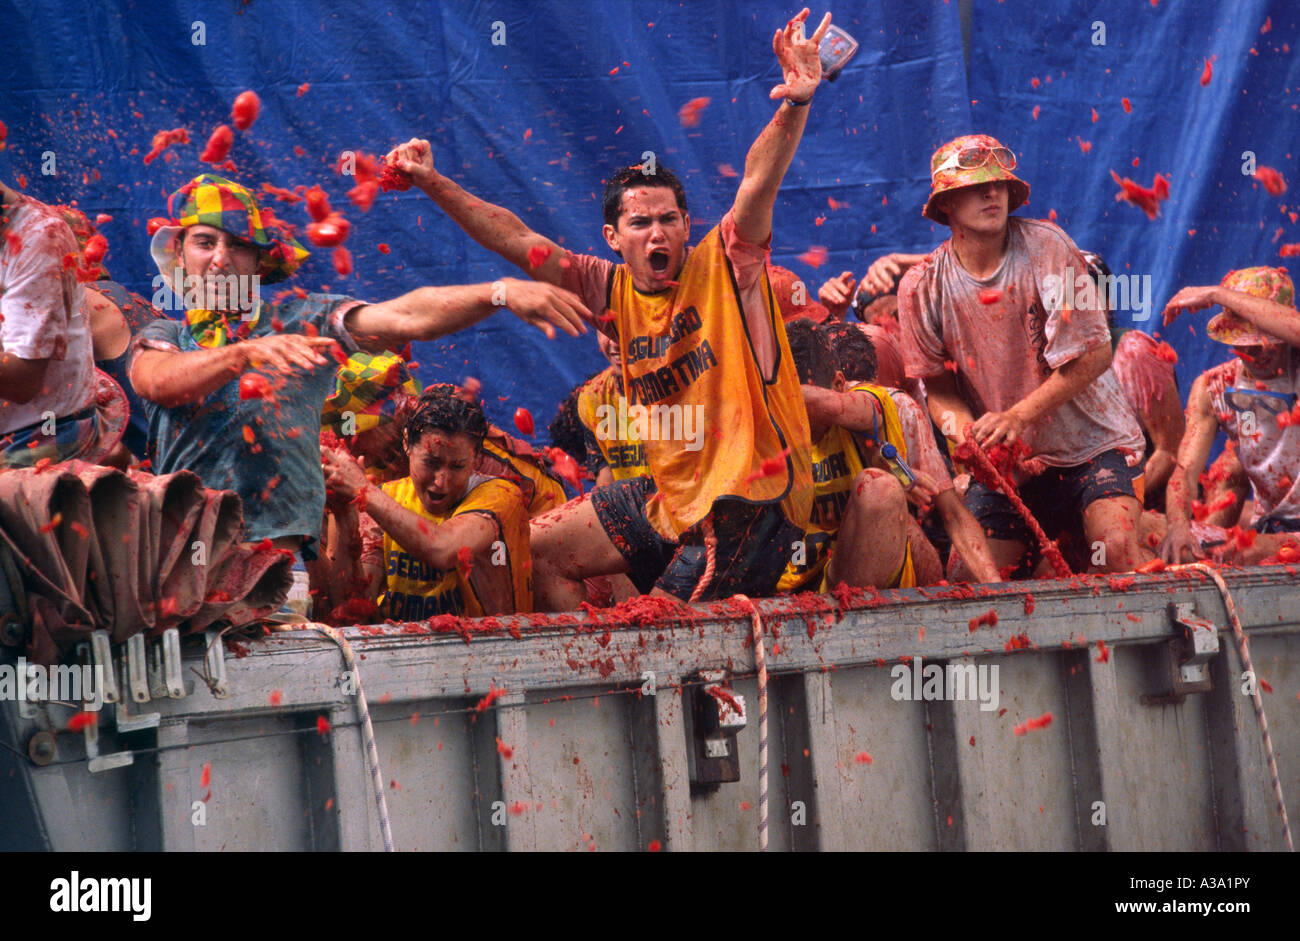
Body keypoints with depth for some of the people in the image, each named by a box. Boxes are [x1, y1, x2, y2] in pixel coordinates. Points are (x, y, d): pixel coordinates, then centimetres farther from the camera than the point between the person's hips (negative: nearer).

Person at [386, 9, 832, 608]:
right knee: (541, 549, 12)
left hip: (752, 495, -7)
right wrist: (433, 184, 1)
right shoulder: (615, 289, 4)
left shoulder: (724, 267, -9)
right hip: (672, 492, 7)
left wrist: (795, 105, -42)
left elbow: (759, 184, -26)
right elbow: (516, 240, 7)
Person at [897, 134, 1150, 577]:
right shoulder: (922, 286, -3)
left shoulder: (1045, 246, -10)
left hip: (1091, 441, -2)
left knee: (1117, 548, -25)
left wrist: (1017, 416, -20)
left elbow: (1094, 355, -13)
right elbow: (938, 386, 7)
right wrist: (963, 427, -16)